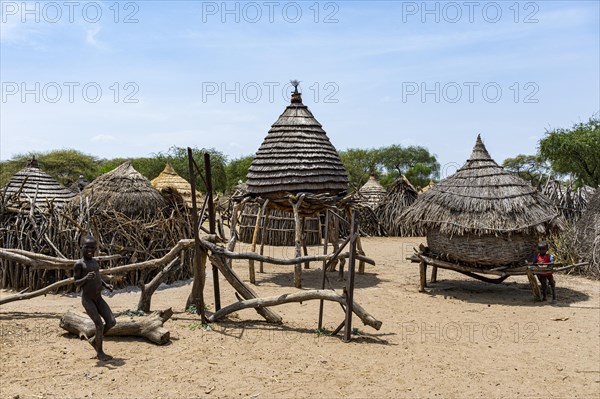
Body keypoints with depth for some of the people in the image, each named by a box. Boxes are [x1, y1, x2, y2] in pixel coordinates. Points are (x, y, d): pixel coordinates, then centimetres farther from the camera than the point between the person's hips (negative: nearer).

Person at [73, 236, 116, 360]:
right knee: (99, 325, -10)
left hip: (99, 299, 7)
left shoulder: (95, 261, 12)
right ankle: (100, 352, 10)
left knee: (111, 322, -1)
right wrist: (86, 278, -30)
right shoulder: (79, 264, -9)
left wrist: (105, 284, 6)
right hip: (87, 300, -7)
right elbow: (76, 283, -11)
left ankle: (94, 340, 24)